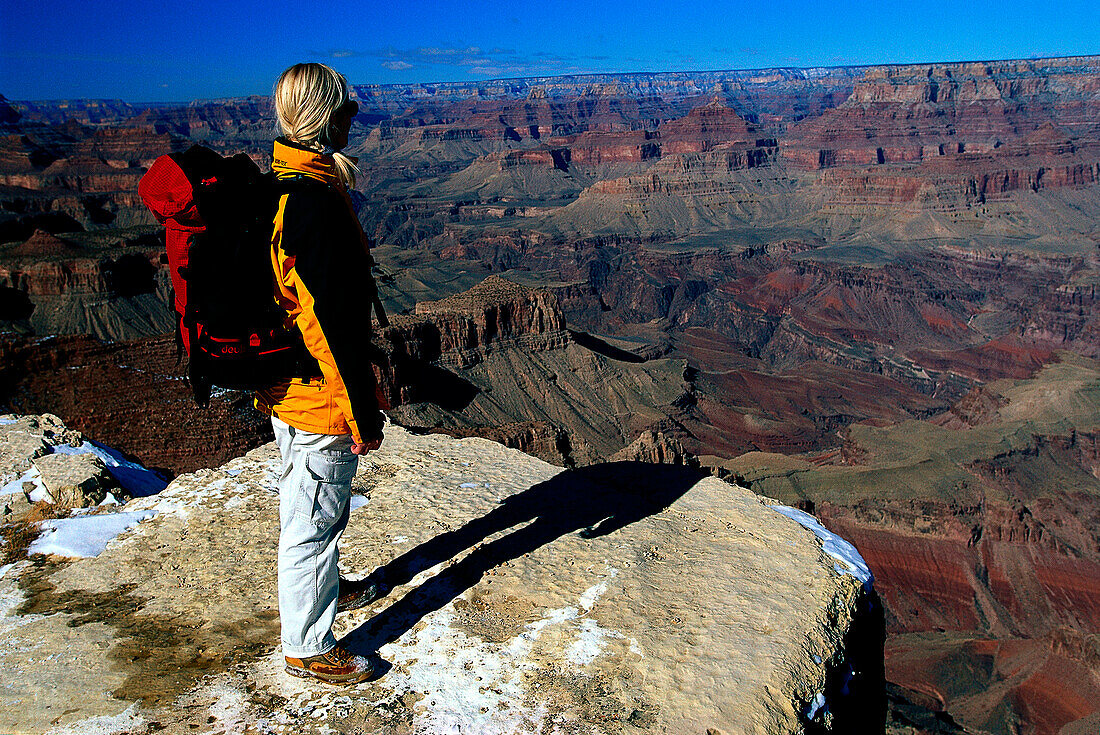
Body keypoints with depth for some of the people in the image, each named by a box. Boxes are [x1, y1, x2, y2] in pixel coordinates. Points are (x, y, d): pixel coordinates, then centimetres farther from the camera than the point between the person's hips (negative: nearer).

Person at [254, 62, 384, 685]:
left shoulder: (281, 184, 7)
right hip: (320, 399, -10)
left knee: (318, 510, 27)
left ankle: (328, 588, 49)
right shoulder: (318, 203, -26)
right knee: (313, 521, 6)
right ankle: (309, 648, 24)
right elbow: (337, 324, -26)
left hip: (288, 387, 10)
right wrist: (363, 415, -18)